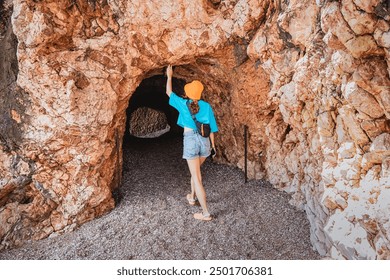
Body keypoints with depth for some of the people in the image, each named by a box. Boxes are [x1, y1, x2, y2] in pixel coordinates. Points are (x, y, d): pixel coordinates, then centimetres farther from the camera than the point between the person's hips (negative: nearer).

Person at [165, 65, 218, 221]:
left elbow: (169, 92, 18)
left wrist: (169, 76, 31)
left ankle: (206, 213, -1)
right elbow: (211, 128, 5)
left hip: (190, 140, -3)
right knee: (196, 170, 27)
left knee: (197, 177, -1)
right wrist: (213, 145, 13)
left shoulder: (183, 104, 1)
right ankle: (192, 197, 44)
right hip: (204, 141, 4)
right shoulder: (206, 106, 4)